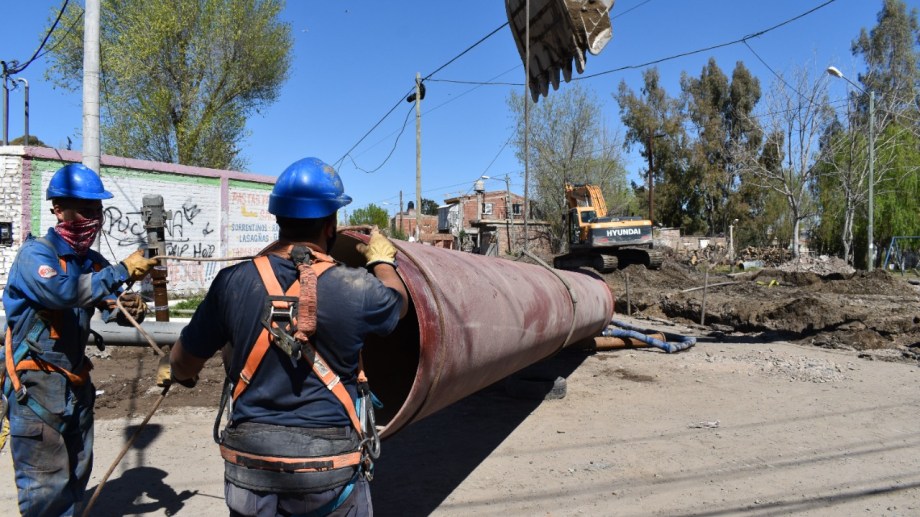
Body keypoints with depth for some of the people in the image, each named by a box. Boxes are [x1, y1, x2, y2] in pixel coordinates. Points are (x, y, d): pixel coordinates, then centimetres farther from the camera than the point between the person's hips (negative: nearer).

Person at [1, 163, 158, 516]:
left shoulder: (93, 261, 7)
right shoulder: (35, 253, -14)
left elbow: (111, 309, 1)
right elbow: (60, 291, -34)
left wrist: (129, 308, -21)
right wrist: (121, 271, -30)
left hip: (77, 382, 7)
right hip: (36, 385, -7)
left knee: (77, 473, 19)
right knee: (46, 484, -3)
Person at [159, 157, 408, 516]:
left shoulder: (233, 282, -9)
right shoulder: (354, 290, -15)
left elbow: (184, 362, 6)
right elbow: (398, 300, 9)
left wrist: (174, 373, 30)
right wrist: (382, 261, 29)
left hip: (251, 461, 2)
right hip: (329, 463, -1)